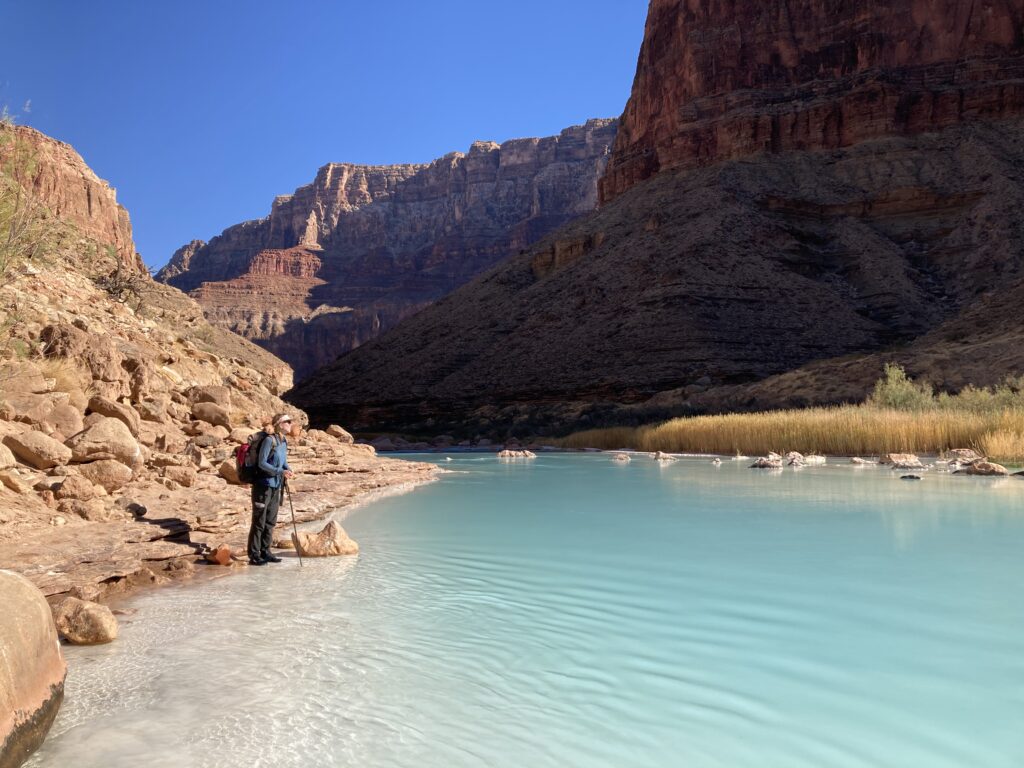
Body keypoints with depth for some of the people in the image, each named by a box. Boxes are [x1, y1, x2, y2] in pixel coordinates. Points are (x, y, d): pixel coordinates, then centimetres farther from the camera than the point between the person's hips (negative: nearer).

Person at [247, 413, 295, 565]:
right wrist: (281, 471, -24)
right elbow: (262, 463, -18)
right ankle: (254, 555, 6)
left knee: (271, 521, 14)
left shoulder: (284, 441, 8)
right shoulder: (269, 440, -15)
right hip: (263, 486, -8)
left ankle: (265, 552, 24)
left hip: (276, 487, 8)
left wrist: (289, 469, -4)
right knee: (259, 522, -2)